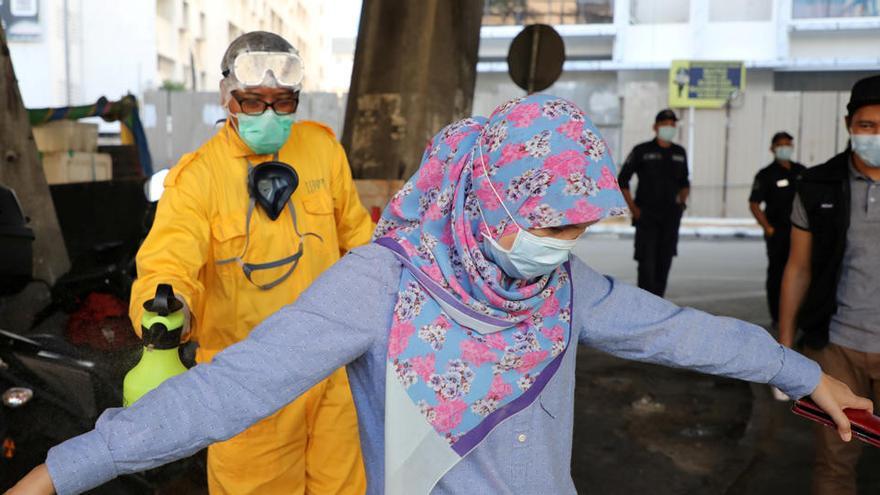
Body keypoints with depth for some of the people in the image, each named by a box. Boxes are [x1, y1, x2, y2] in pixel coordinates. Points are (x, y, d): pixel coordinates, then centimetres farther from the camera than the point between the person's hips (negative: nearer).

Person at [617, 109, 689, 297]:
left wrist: (682, 201, 5)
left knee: (664, 260, 7)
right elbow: (622, 180, 0)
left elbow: (684, 183, 24)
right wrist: (632, 208, -7)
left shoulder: (680, 153, 12)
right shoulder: (642, 151, -1)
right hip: (646, 215, -4)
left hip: (670, 216, 4)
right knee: (646, 260, -9)